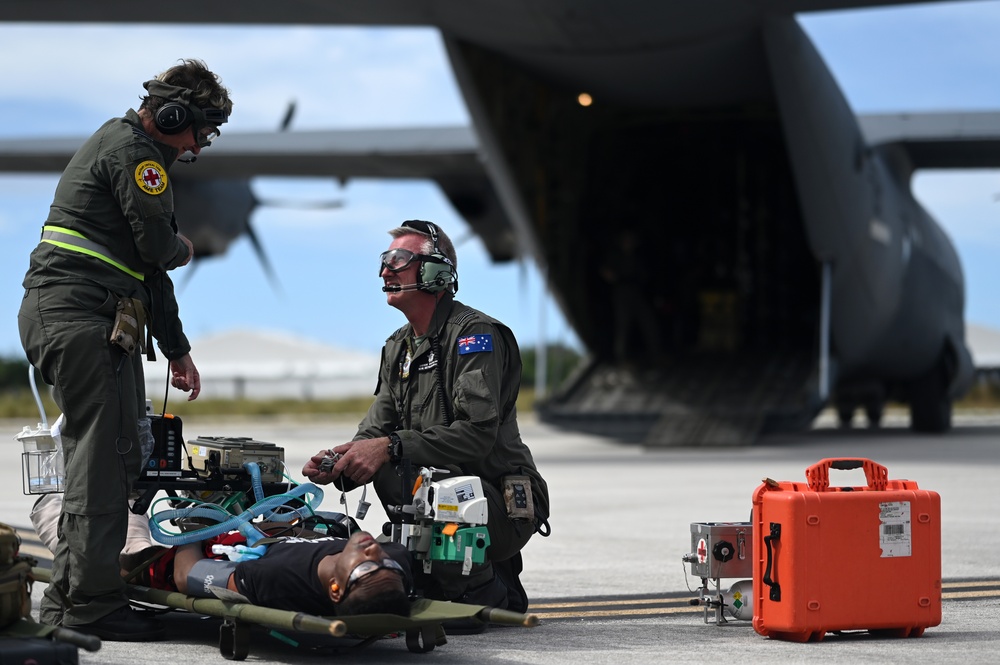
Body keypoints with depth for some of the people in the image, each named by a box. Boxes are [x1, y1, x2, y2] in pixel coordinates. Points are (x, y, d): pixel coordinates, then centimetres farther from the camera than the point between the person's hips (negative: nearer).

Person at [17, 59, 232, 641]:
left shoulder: (123, 146, 26)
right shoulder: (132, 150, -8)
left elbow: (147, 265, 29)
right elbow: (157, 246, -15)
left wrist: (177, 349, 28)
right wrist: (184, 249, 10)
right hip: (81, 317, -11)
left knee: (108, 454, 13)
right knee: (104, 456, -10)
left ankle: (67, 598, 17)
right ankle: (93, 603, -8)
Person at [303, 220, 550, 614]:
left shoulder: (475, 334, -14)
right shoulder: (398, 348, 14)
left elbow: (477, 434, -25)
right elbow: (377, 431, 8)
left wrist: (392, 447, -33)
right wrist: (339, 464, -15)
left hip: (505, 505, -9)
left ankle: (493, 597, -11)